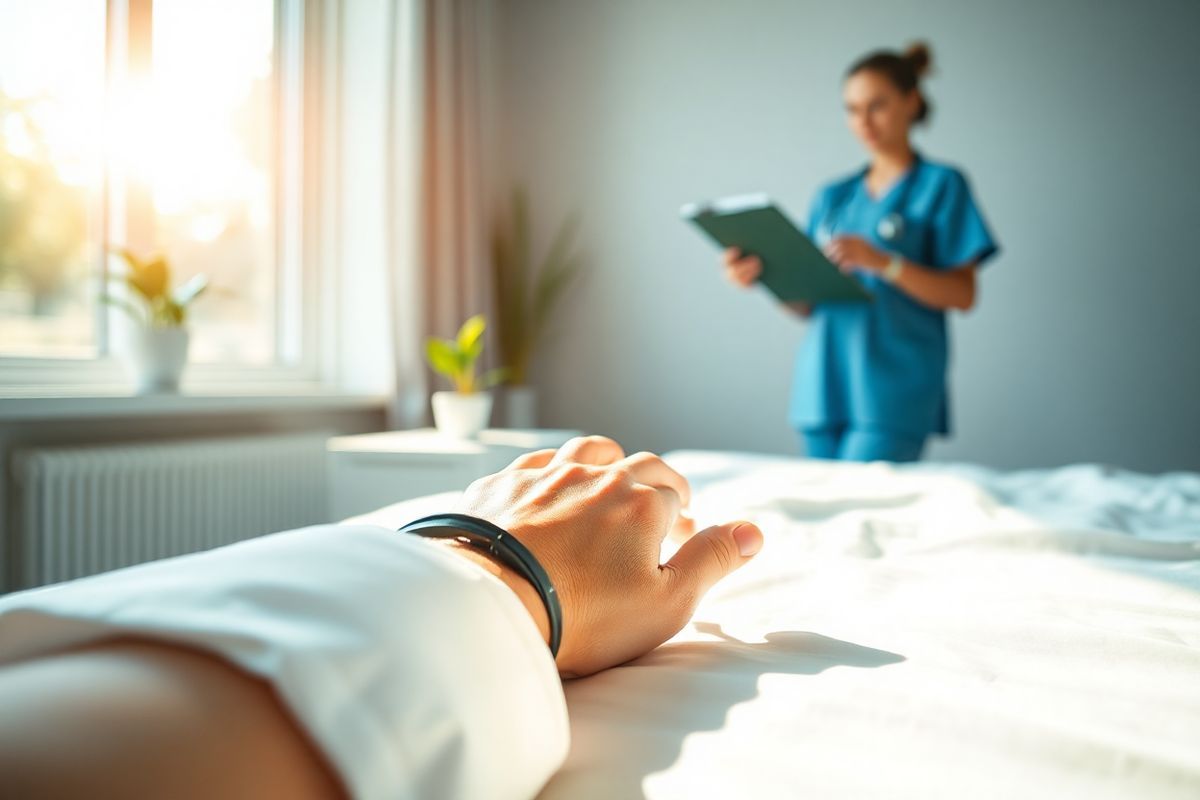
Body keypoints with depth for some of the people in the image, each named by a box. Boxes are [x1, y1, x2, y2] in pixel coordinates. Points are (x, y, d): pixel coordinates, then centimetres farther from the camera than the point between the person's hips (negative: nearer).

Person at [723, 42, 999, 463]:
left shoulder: (940, 186, 4)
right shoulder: (832, 197, 16)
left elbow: (962, 294, -5)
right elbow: (806, 303, 13)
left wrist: (884, 263, -19)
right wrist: (763, 274, -6)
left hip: (893, 390, -5)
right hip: (824, 382, 5)